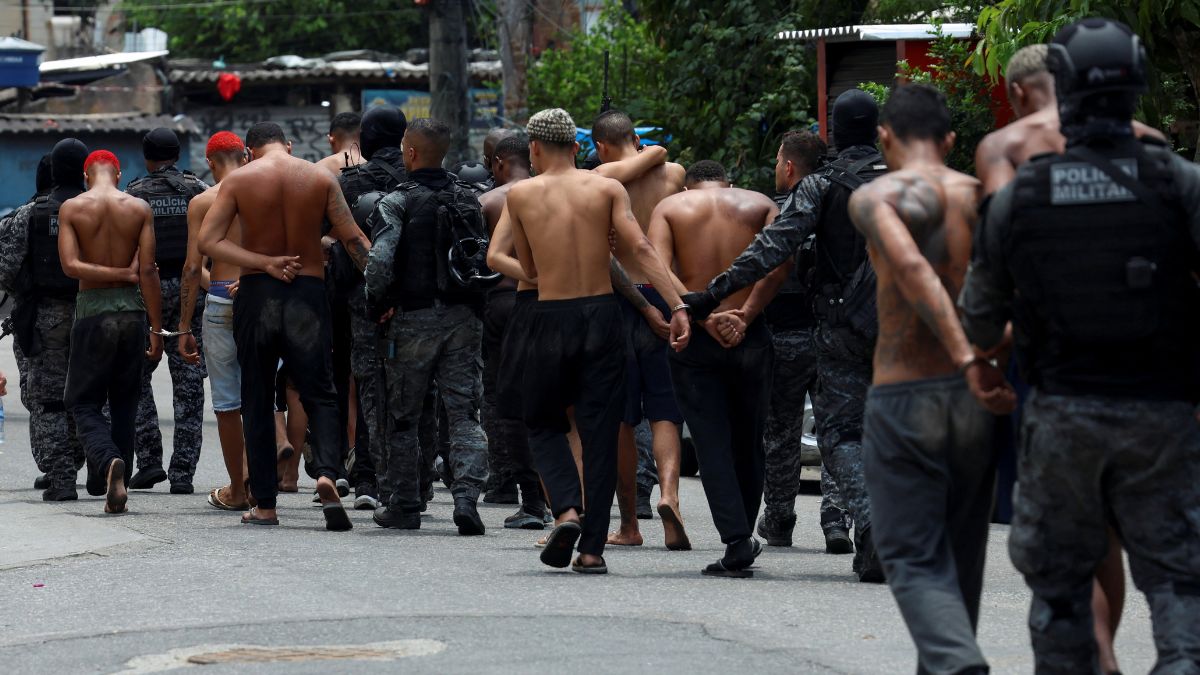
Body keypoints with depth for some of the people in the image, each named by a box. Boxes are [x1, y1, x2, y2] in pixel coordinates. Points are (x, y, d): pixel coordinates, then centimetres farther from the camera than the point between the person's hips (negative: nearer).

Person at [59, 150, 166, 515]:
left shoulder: (71, 208, -3)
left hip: (92, 310, -2)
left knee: (84, 403, 5)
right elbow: (148, 271, -4)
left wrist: (123, 274, -7)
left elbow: (70, 265, -13)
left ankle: (108, 461, -24)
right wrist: (156, 330, -2)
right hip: (131, 309, 2)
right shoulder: (140, 209, 0)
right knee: (124, 403, 13)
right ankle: (117, 490, 12)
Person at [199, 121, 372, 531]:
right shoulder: (320, 178, 1)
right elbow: (354, 240, -3)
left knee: (257, 402, 10)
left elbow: (208, 241, -8)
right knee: (320, 395, 5)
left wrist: (266, 263, -11)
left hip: (256, 295, 0)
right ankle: (327, 473, -22)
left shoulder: (238, 180, 0)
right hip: (308, 294, 0)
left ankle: (265, 505, 10)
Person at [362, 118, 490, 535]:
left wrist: (376, 306, -5)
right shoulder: (467, 199, 7)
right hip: (464, 319, 4)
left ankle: (405, 507, 16)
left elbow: (380, 262, -20)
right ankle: (466, 498, -13)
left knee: (403, 418, 10)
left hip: (415, 319, -4)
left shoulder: (397, 203, -10)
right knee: (464, 413, 3)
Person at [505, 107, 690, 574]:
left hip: (551, 320, -1)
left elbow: (528, 270, 11)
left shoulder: (521, 195, 3)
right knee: (600, 433, 6)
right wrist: (678, 307, -14)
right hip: (602, 313, 1)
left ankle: (566, 509, -6)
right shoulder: (607, 188, 3)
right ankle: (592, 548, 4)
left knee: (543, 423, 18)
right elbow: (640, 249, -9)